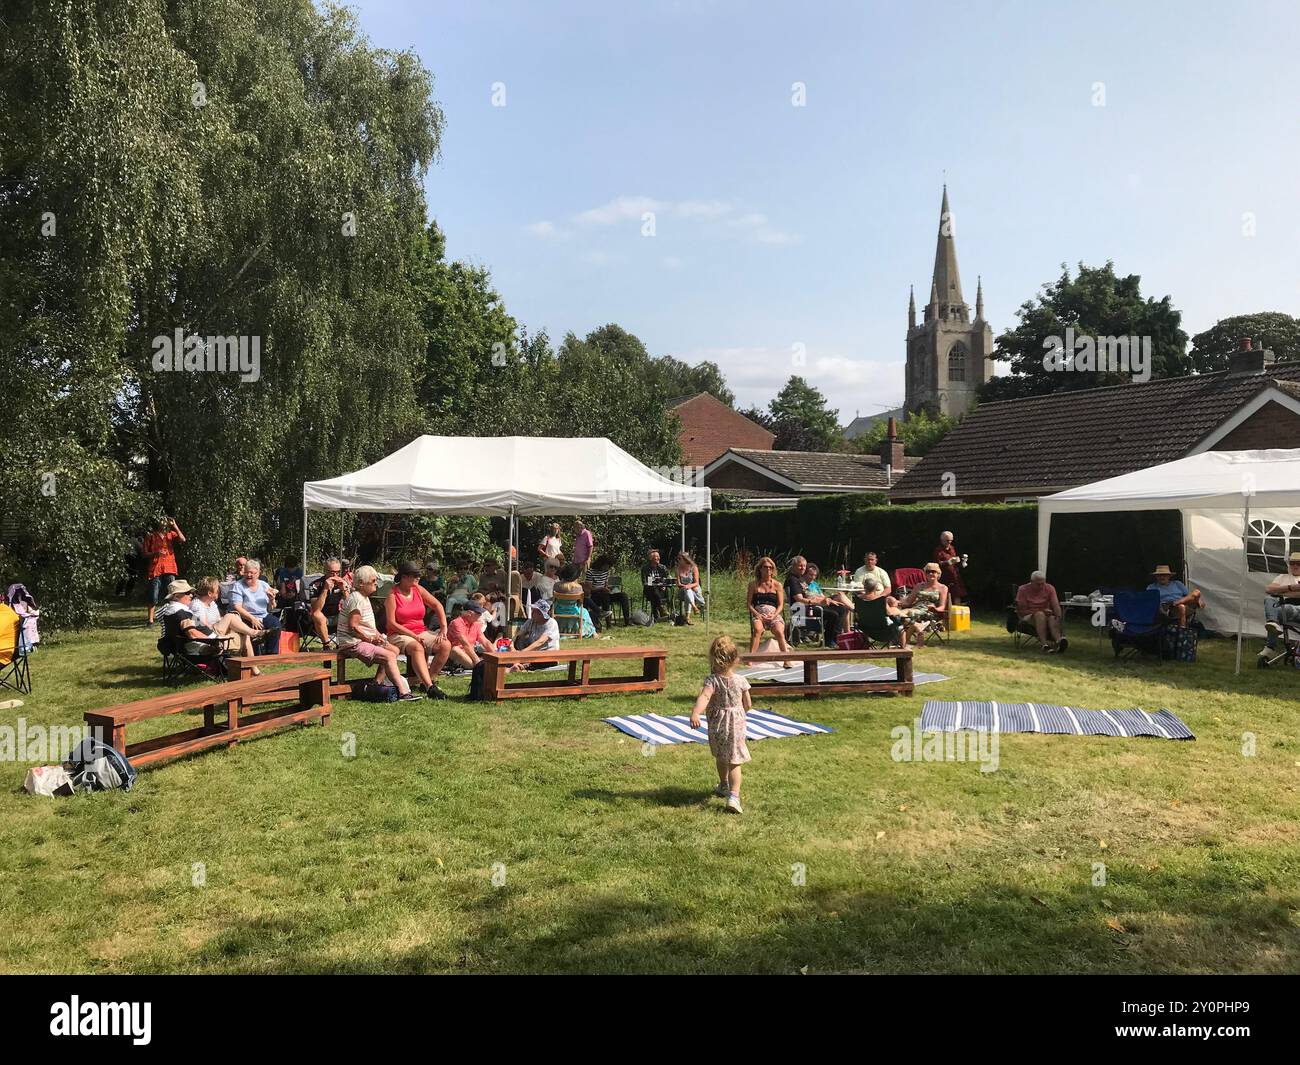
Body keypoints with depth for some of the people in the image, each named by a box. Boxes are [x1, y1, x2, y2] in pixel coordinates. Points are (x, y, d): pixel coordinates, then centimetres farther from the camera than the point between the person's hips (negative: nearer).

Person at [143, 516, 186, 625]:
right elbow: (145, 554, 5)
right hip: (155, 570, -2)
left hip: (169, 569, 2)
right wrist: (156, 553, -13)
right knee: (154, 597, -4)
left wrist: (175, 526, -8)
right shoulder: (151, 536, 6)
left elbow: (182, 540, -7)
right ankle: (150, 620, 0)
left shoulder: (171, 534, 12)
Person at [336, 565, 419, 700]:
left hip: (365, 639, 11)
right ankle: (403, 692, -26)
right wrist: (370, 639, -15)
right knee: (389, 656, -21)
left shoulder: (364, 597, 17)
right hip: (353, 643, -11)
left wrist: (377, 634, 7)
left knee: (394, 650, 9)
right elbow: (353, 626, -23)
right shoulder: (356, 599, -17)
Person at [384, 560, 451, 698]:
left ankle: (427, 682, -11)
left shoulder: (418, 589, 8)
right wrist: (413, 636, -17)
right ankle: (430, 687, -45)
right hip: (399, 635, -6)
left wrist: (444, 629, -2)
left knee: (446, 645, -19)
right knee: (417, 647, -38)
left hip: (421, 633, 6)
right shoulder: (392, 594, -6)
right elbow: (391, 623, -11)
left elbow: (437, 605, 10)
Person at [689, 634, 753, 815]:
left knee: (720, 758, 24)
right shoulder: (741, 681, -8)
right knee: (734, 762, 0)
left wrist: (695, 713, -47)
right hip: (736, 725, -1)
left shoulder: (712, 680, -15)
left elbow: (704, 697, -35)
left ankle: (724, 786, 45)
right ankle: (733, 795, -17)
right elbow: (748, 706, 0)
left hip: (717, 725, 1)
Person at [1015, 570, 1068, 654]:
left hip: (1046, 616, 3)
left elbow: (1056, 605, -13)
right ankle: (1044, 644, -52)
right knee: (1040, 614, -35)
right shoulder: (1023, 590, -5)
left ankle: (1059, 640, -61)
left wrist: (1058, 617, -33)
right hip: (1028, 616, -2)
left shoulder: (1049, 588, 2)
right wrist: (1042, 611, -13)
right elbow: (1022, 611, -8)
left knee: (1052, 618, -32)